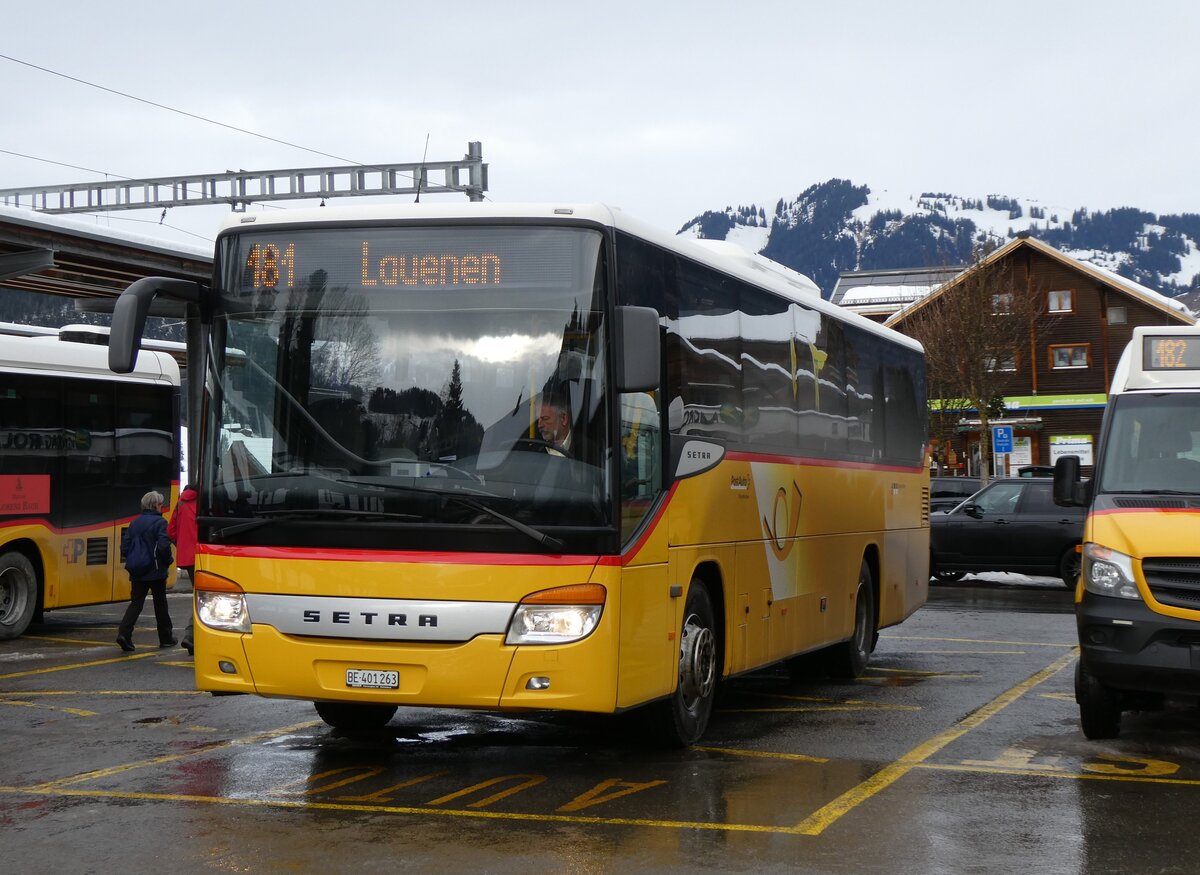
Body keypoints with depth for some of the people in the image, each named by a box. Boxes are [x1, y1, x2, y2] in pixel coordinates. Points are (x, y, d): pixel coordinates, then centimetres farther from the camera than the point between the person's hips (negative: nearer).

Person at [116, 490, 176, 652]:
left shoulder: (135, 523, 8)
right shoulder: (159, 522, -11)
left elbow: (125, 546, 7)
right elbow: (163, 546, -20)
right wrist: (167, 562, -3)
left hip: (137, 572, 4)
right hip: (155, 571, -4)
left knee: (136, 602, 4)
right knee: (160, 603, 10)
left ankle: (124, 633, -17)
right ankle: (166, 638, 21)